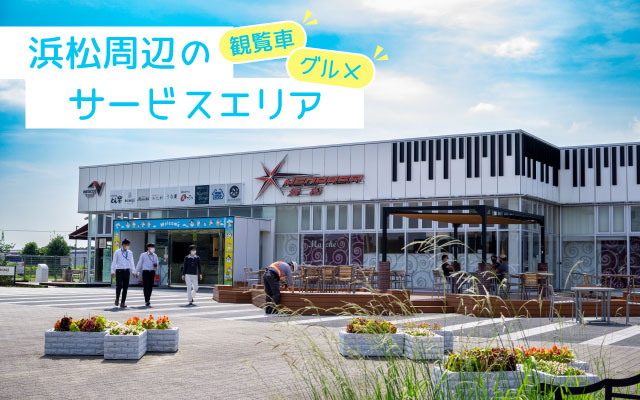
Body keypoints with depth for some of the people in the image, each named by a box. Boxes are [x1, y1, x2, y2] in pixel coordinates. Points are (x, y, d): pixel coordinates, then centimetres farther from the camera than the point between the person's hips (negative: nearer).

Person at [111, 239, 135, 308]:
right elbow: (114, 262, 1)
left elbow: (132, 263, 16)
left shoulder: (130, 253, 12)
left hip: (127, 271, 3)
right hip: (119, 271, -3)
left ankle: (123, 303, 8)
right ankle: (117, 298, 10)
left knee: (125, 287, 1)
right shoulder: (117, 252, 2)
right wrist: (112, 272, -6)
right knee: (119, 286, -15)